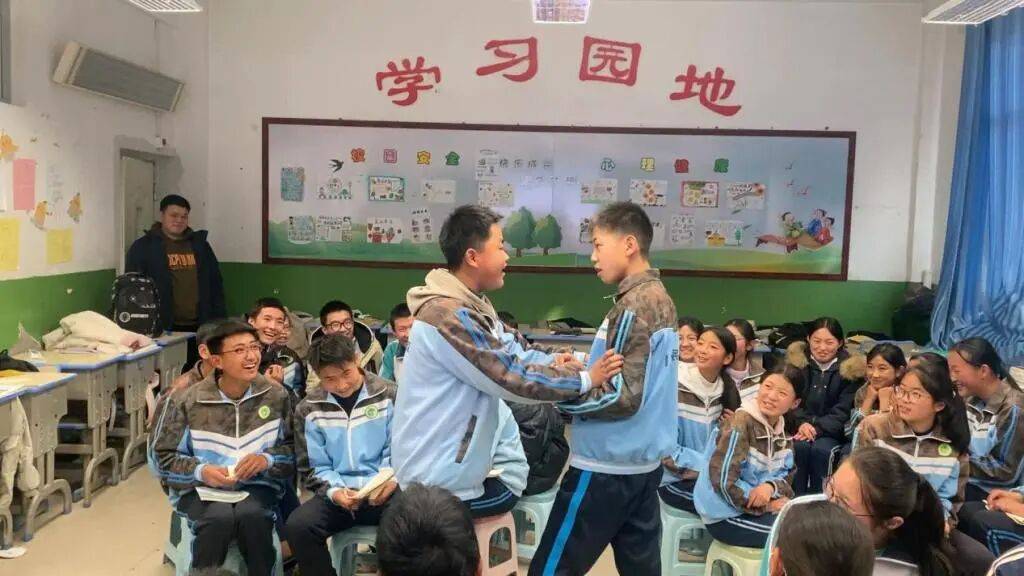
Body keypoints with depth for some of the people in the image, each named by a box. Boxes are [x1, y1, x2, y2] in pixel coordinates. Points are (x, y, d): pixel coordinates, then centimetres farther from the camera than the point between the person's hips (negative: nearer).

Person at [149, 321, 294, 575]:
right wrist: (200, 471, -15)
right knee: (220, 518, -32)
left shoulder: (276, 396, 0)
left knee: (252, 515, -32)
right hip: (201, 487, -1)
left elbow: (295, 448, 5)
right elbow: (163, 457, 2)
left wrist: (268, 459, -15)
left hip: (257, 485, 1)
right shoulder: (185, 401, -4)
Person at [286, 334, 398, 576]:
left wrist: (391, 480, -16)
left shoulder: (389, 395, 1)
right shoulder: (309, 410, 4)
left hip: (384, 491, -1)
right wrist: (334, 491, -13)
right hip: (338, 493, 2)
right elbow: (314, 467, 7)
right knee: (297, 526, -27)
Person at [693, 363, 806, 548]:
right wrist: (766, 505, -15)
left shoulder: (782, 433, 4)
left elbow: (787, 477, 4)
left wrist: (771, 486, -20)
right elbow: (723, 480, -24)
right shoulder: (740, 423, -20)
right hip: (726, 515, -8)